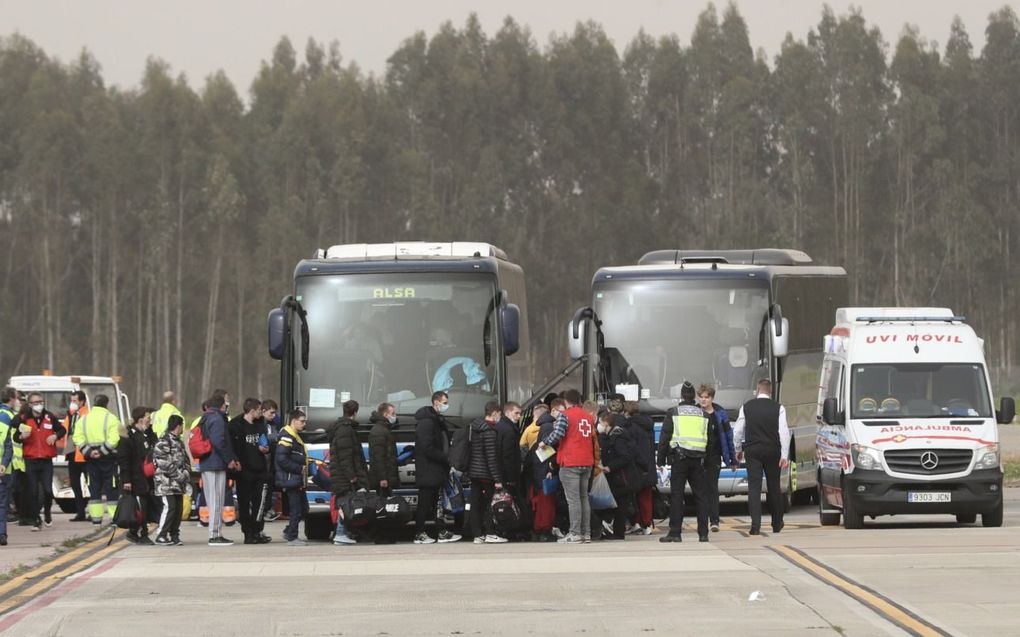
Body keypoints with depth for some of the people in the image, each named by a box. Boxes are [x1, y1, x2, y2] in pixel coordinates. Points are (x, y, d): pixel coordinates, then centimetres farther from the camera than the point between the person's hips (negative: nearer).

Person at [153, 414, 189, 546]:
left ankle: (174, 535, 11)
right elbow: (164, 463, -17)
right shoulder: (163, 442, -10)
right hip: (166, 482, -8)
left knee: (179, 509, 5)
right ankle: (161, 536, -10)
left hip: (178, 484, 8)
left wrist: (186, 473, 4)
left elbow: (185, 460, 24)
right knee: (169, 507, -13)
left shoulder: (179, 442, 19)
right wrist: (180, 475, -16)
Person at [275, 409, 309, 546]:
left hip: (298, 481, 10)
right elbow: (282, 459, -23)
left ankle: (289, 532, 23)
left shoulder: (296, 437, 18)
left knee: (303, 509, 14)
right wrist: (300, 469, -18)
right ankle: (291, 538, 0)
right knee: (296, 509, -7)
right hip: (290, 480, -10)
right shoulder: (286, 437, -15)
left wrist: (303, 468, 11)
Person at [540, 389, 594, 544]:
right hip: (587, 462, 6)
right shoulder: (588, 416, 12)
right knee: (584, 498, 11)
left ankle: (575, 533, -10)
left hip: (570, 463, -6)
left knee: (573, 499, -7)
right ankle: (586, 533, 10)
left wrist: (545, 442, -4)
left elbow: (558, 434, -19)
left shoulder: (565, 415, -8)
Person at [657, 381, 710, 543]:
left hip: (679, 458, -3)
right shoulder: (703, 415, 11)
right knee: (700, 495, 6)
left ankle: (675, 532, -8)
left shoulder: (673, 413, 0)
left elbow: (664, 437, -2)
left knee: (676, 495, -3)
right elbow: (708, 438, 16)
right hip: (698, 458, 3)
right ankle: (703, 533, 5)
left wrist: (661, 460, 2)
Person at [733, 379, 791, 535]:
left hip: (752, 451, 0)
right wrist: (784, 455, -7)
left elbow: (737, 431, 5)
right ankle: (777, 524, 24)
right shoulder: (778, 408, -3)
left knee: (754, 487, -3)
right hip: (772, 451, 0)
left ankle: (755, 525, -16)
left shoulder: (747, 407, 1)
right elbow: (784, 432, -8)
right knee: (774, 487, 13)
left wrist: (738, 449, 18)